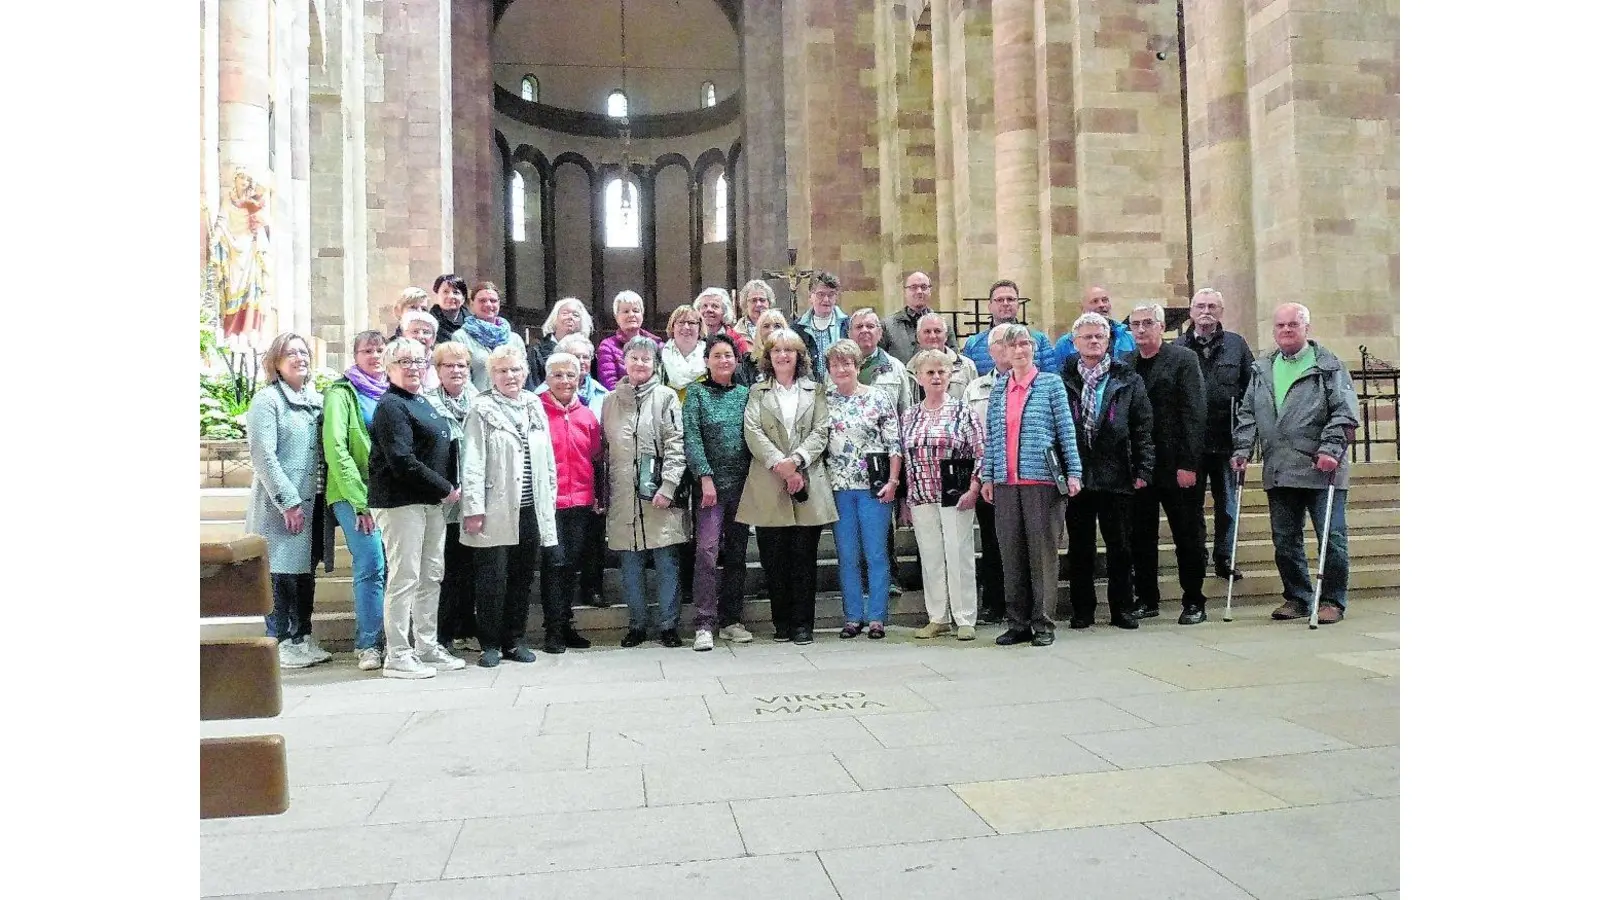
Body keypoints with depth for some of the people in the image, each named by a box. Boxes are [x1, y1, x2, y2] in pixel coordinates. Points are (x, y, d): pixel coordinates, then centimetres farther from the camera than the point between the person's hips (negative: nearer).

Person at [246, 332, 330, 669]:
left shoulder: (317, 400, 14)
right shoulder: (267, 400, -6)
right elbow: (263, 456, -13)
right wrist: (289, 501, -16)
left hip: (311, 501, 6)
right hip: (279, 504, -6)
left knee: (305, 572, 11)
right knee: (280, 573, -2)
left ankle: (303, 639, 20)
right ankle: (280, 643, 7)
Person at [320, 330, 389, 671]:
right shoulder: (342, 394, 0)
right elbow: (336, 450, -8)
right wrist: (360, 500, -14)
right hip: (355, 496, -5)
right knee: (371, 566, -11)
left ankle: (388, 639, 12)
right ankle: (369, 645, -1)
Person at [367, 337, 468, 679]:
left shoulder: (423, 403, 17)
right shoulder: (391, 406, -10)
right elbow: (402, 461, -19)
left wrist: (445, 489, 7)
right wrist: (444, 488, -14)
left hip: (432, 501, 9)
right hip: (400, 502, -9)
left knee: (431, 575, 12)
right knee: (404, 578, -5)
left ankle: (427, 647, 22)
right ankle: (397, 655, 2)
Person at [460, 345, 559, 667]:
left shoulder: (535, 407, 13)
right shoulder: (482, 409, -3)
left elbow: (548, 459, 16)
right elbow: (472, 463, -8)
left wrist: (550, 500, 11)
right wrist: (473, 509, -14)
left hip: (531, 510, 5)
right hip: (496, 512, -5)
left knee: (522, 579, 11)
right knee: (493, 580, -1)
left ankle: (516, 640, 22)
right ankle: (490, 644, 11)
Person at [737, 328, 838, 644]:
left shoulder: (814, 391, 14)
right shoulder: (758, 392, 13)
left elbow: (820, 433, 3)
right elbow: (753, 432, -1)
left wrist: (796, 460, -13)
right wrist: (779, 464, -14)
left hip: (808, 482, 0)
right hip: (768, 486, 0)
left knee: (804, 556, 1)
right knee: (773, 557, 2)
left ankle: (802, 623, 7)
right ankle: (781, 622, 12)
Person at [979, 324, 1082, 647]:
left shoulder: (1051, 383, 4)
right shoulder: (998, 387, 13)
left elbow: (1066, 430, 1)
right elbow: (990, 435, 14)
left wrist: (1073, 472, -6)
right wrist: (987, 476, 10)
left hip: (1041, 478, -3)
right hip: (1005, 481, 4)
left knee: (1043, 551, -1)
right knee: (1011, 553, 6)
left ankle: (1043, 623, 7)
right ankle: (1017, 623, 14)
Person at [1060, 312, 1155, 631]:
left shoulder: (1127, 380, 7)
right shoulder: (1062, 380, 6)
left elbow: (1142, 428, 4)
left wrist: (1143, 469, -3)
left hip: (1116, 474, 0)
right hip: (1075, 475, 0)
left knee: (1119, 545, 6)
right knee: (1079, 547, 7)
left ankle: (1122, 608, 16)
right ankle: (1082, 610, 17)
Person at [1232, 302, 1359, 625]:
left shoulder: (1328, 365, 1)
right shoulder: (1262, 369, 15)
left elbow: (1345, 412, -5)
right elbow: (1247, 414, 17)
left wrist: (1331, 449, -16)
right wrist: (1241, 450, 6)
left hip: (1321, 470, -4)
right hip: (1278, 472, 5)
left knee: (1331, 537, -2)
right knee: (1285, 539, 9)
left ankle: (1332, 601, 11)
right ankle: (1297, 598, 22)